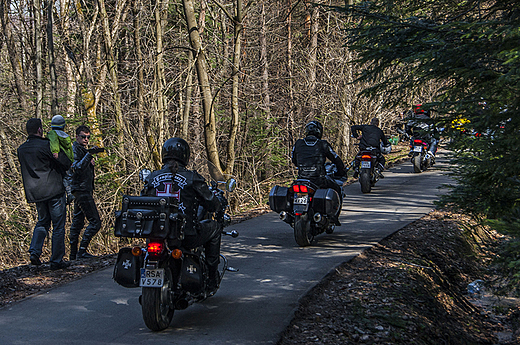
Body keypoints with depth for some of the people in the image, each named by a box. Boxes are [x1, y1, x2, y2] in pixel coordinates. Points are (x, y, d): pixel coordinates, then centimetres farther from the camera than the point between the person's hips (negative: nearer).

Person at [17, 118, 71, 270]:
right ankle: (56, 260, 6)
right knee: (58, 226, 4)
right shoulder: (46, 146, -14)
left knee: (42, 222, 22)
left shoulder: (21, 149, 6)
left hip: (35, 193, 6)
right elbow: (65, 165, -10)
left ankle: (35, 251, 4)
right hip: (54, 191, -6)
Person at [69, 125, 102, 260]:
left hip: (83, 190, 11)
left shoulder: (83, 149, 20)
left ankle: (73, 254, 15)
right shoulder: (75, 149, -10)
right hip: (81, 189, -11)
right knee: (95, 222, -13)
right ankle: (82, 250, -13)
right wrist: (89, 155, -28)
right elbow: (77, 168, -24)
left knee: (78, 222, 11)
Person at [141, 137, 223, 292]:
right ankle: (212, 277, 26)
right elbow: (213, 206, -1)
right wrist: (216, 199, 23)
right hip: (187, 237, -4)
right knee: (213, 228, 25)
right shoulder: (192, 178, -7)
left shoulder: (152, 177, 3)